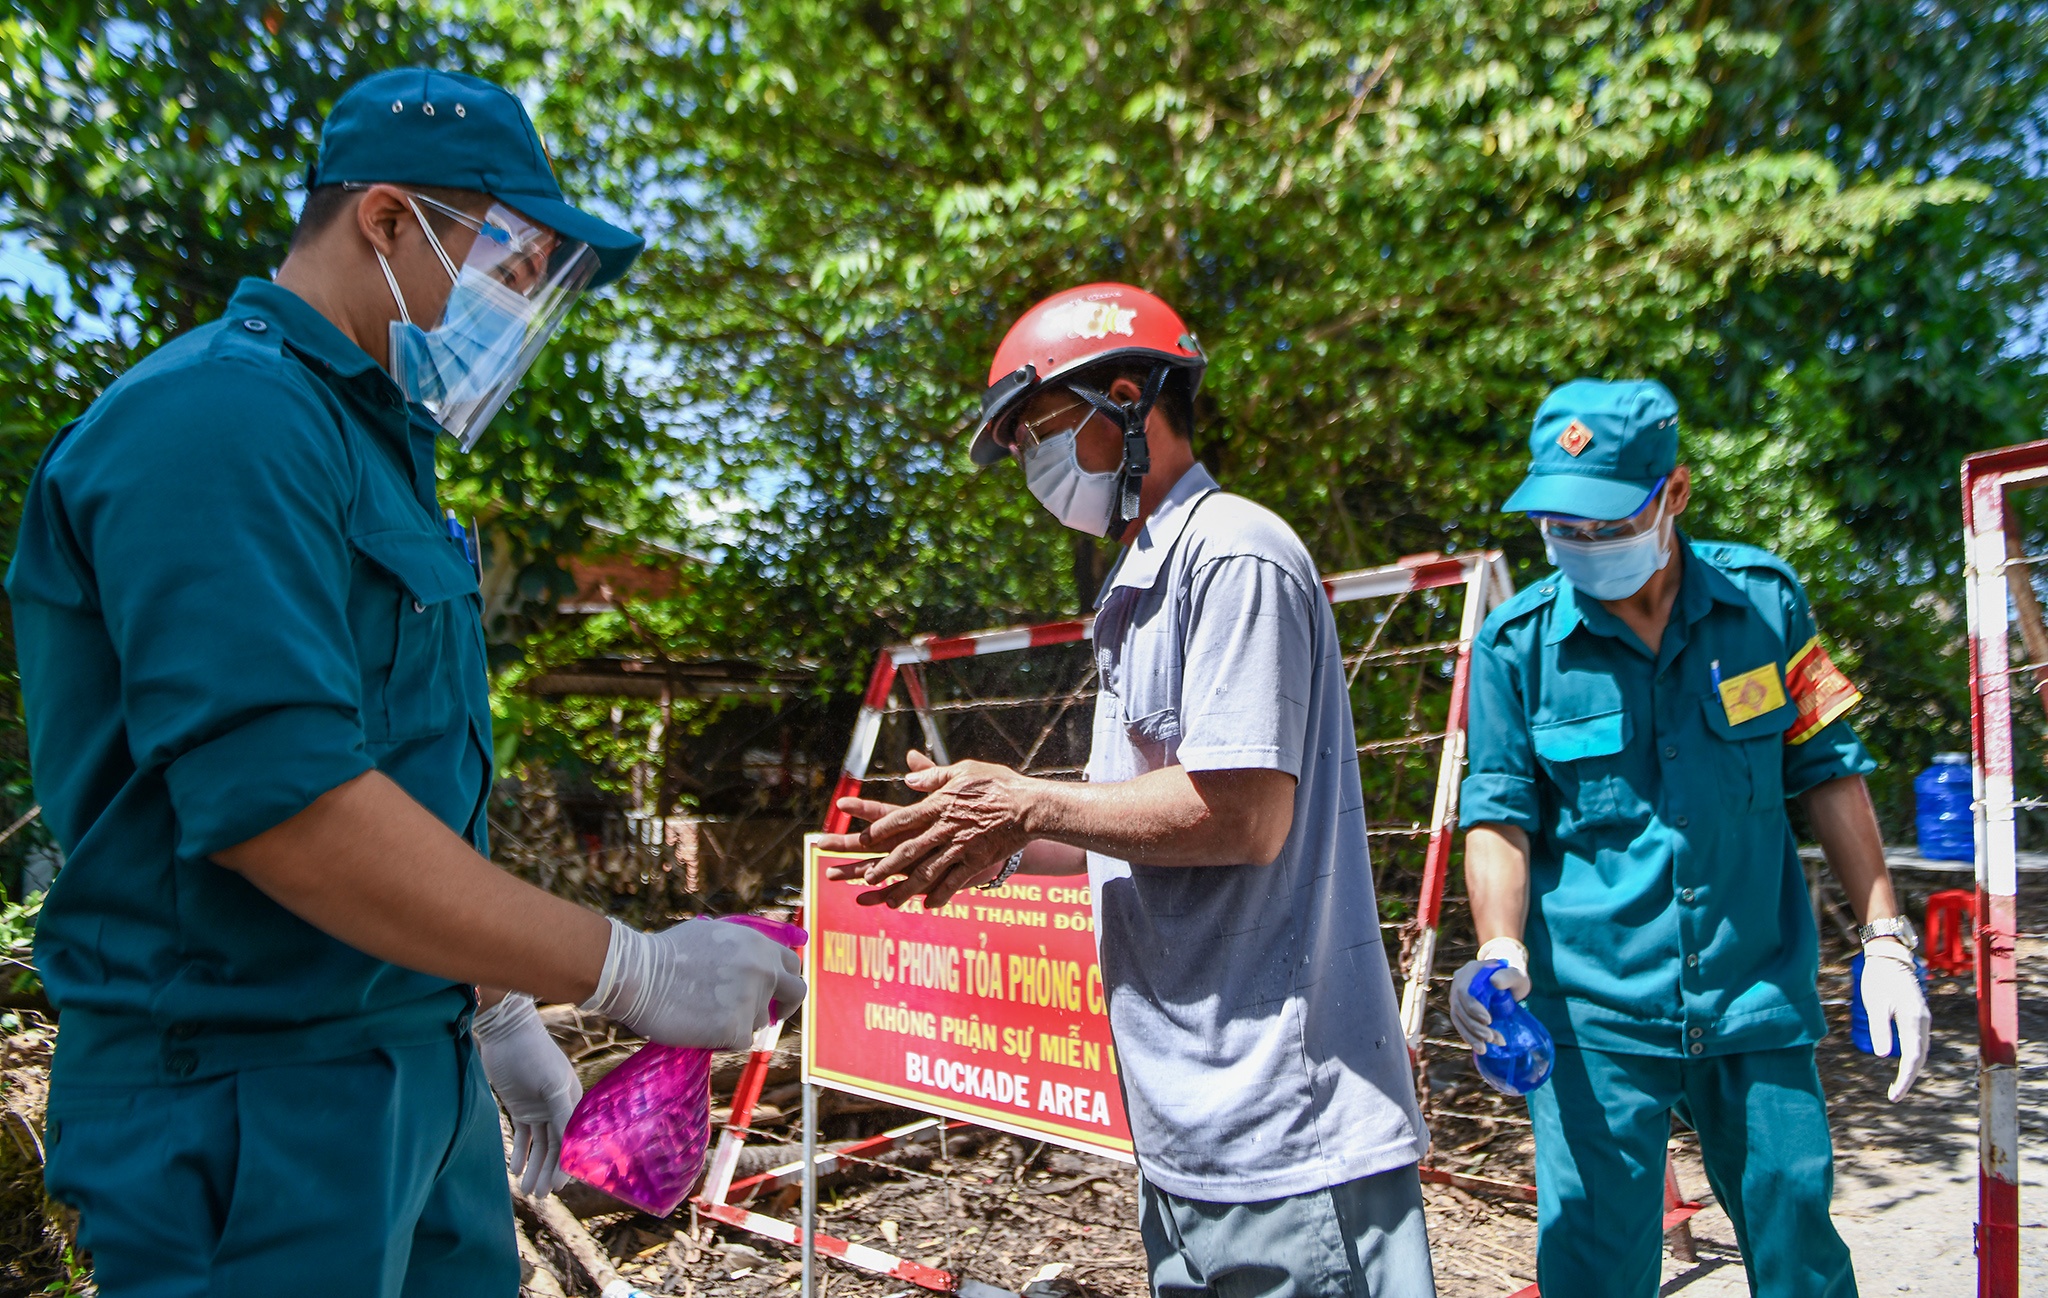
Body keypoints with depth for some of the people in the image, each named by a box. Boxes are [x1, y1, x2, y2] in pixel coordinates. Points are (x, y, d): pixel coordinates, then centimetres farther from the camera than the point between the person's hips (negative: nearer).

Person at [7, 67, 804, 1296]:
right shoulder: (221, 419, -16)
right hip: (259, 1105, -9)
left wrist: (495, 1011, 18)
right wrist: (632, 971, -23)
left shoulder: (374, 443, 14)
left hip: (423, 1075, 9)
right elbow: (278, 802, -26)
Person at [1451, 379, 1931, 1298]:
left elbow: (1826, 771, 9)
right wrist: (1502, 952, -18)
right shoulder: (1517, 643, -5)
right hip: (1594, 1018, -2)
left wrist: (1885, 942, 7)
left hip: (1758, 999, 2)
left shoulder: (1764, 599, 1)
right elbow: (1500, 813, -2)